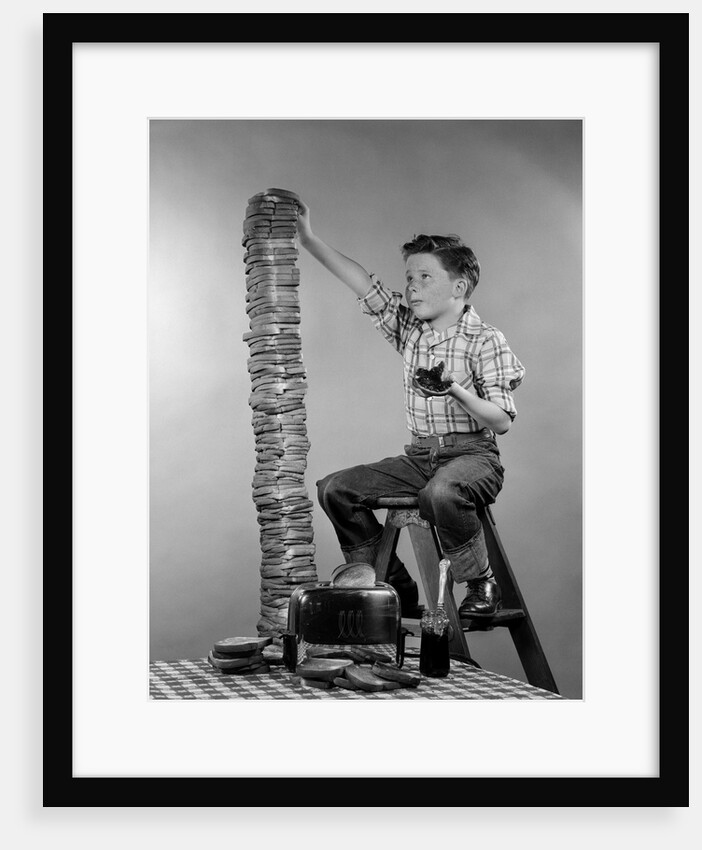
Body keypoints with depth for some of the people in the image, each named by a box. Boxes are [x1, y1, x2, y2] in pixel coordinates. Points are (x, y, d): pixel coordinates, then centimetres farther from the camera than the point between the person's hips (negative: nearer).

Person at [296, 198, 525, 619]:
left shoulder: (486, 340, -8)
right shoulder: (408, 327, 10)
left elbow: (502, 422, -11)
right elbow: (366, 284, 4)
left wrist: (457, 391, -27)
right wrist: (310, 239, -1)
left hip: (473, 454, -7)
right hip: (420, 455, 7)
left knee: (440, 493, -39)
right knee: (336, 489, -3)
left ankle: (483, 585, -14)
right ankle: (398, 588, 1)